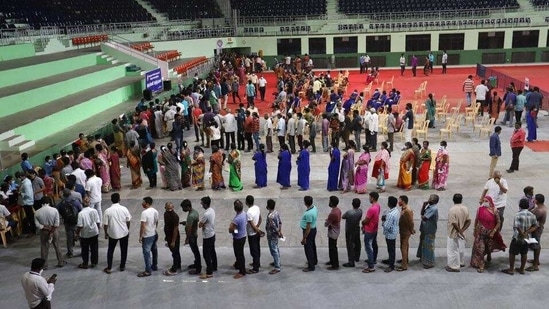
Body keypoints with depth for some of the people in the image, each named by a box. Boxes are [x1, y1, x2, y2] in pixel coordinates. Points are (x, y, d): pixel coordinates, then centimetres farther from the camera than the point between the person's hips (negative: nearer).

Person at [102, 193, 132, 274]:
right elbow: (128, 221, -3)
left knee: (110, 250, 16)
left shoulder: (107, 211, -14)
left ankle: (109, 268, 18)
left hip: (113, 234, 0)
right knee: (123, 250, 16)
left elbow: (105, 224, -9)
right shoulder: (124, 209, -11)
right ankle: (122, 267, 25)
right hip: (124, 233, 1)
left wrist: (106, 233, 7)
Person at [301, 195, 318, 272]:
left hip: (309, 231, -9)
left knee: (308, 249, 4)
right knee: (312, 246, 25)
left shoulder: (309, 214, -32)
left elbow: (308, 227, -28)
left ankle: (311, 266, 14)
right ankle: (314, 261, 42)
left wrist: (304, 238, -20)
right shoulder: (314, 207, -4)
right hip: (314, 229, 9)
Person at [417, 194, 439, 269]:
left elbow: (424, 217, -25)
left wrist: (422, 216, -3)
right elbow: (422, 213, 10)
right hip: (425, 229, 10)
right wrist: (424, 205, -3)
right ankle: (423, 258, 39)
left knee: (428, 246, -1)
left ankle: (429, 263, 8)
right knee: (423, 244, 22)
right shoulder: (429, 206, 6)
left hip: (430, 231, -10)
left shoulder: (434, 208, -24)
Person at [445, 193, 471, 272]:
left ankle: (454, 267, 12)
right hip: (461, 233, 7)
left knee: (453, 250, 5)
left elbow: (454, 223, -25)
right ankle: (461, 263, 40)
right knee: (461, 248, 23)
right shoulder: (465, 208, -4)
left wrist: (460, 232, -14)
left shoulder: (452, 210, -25)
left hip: (453, 233, -7)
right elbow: (469, 221, -3)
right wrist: (462, 230, -7)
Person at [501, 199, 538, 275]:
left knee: (512, 253, 8)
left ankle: (511, 269, 15)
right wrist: (527, 232, -10)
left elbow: (517, 227, -28)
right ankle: (522, 269, 28)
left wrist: (523, 234, -16)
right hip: (526, 238, 6)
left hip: (517, 238, -6)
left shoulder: (518, 215, -20)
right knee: (524, 254, 17)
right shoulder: (532, 215, -1)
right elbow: (535, 226, -1)